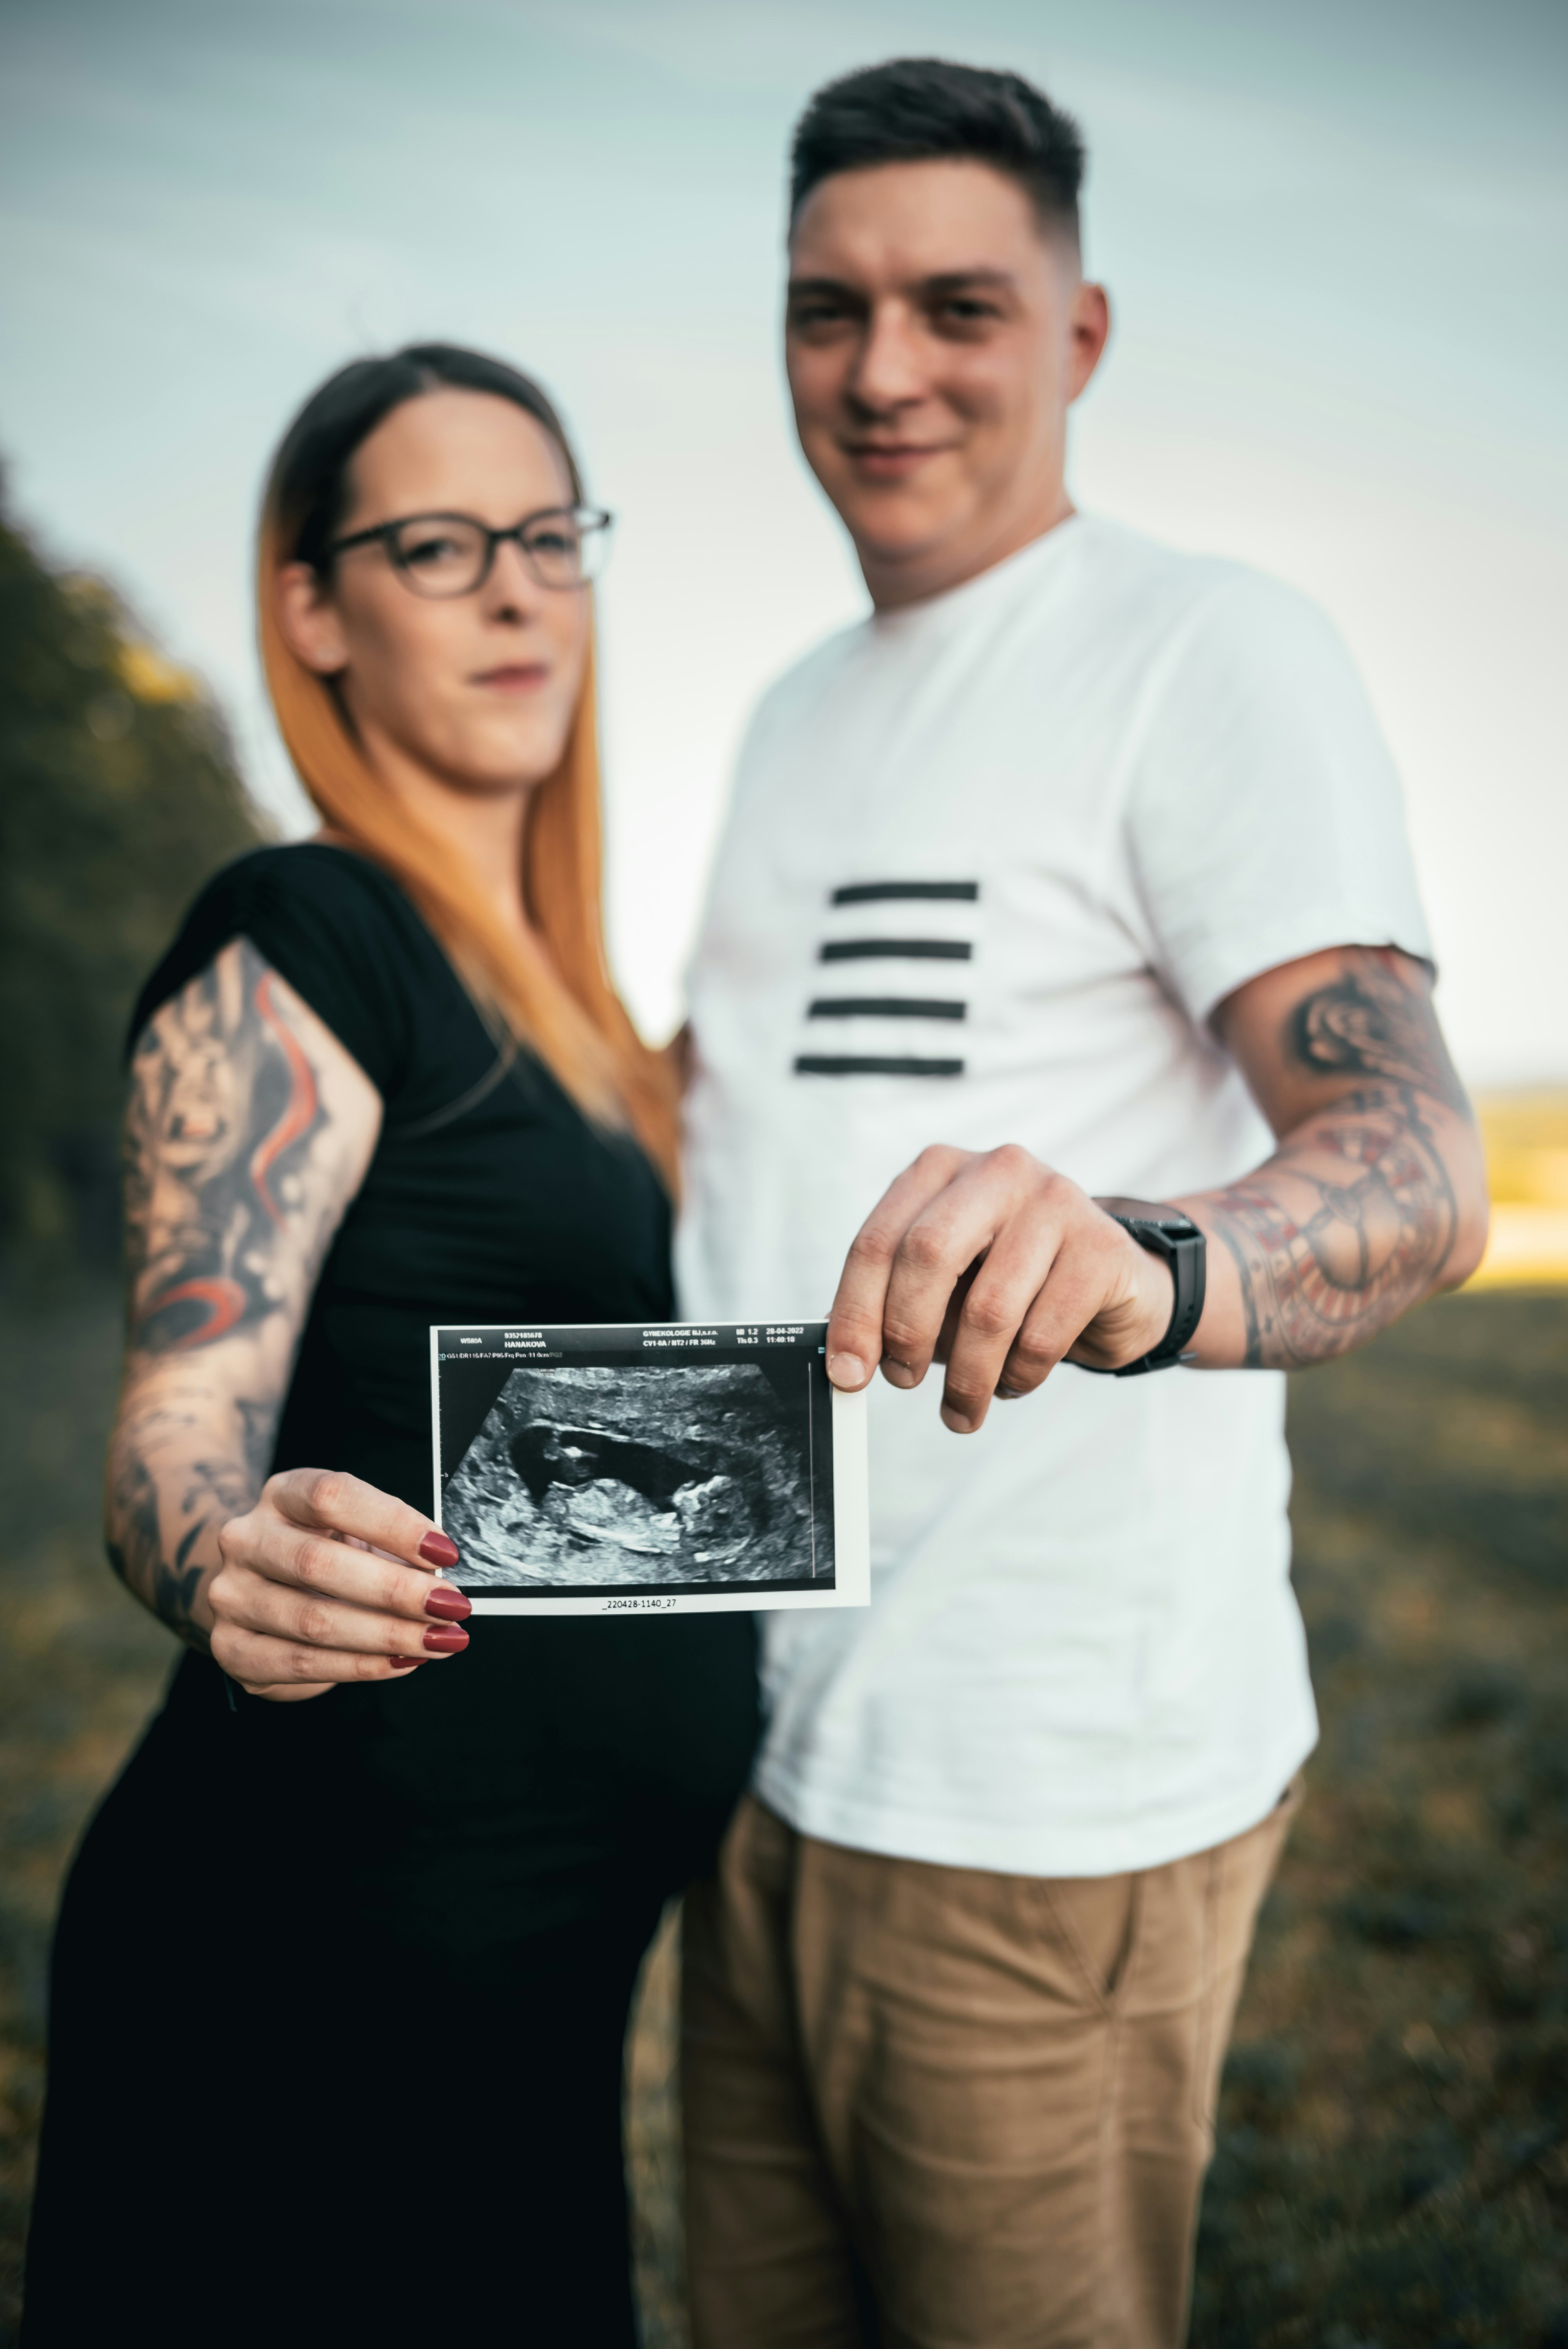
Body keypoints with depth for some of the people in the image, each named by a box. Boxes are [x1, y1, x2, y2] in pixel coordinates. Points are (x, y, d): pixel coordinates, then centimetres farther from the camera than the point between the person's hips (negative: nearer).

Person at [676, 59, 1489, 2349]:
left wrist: (1142, 1263, -43)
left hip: (1049, 1792, -7)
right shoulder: (799, 712, 15)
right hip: (771, 1743, 7)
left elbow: (1414, 1159, -24)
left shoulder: (1214, 649, -9)